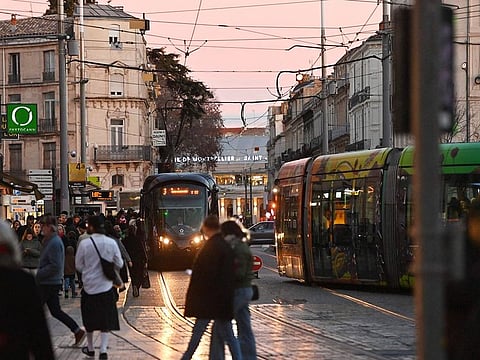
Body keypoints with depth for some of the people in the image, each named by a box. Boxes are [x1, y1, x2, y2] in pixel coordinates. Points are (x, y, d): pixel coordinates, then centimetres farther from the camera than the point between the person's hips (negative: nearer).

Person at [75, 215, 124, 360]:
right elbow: (119, 264, 1)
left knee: (90, 320, 16)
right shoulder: (111, 243, -7)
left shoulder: (84, 243, -13)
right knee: (106, 320, 5)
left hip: (89, 286, -1)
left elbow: (79, 266, -4)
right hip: (106, 286, 1)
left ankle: (90, 348, 27)